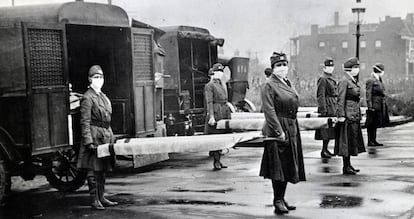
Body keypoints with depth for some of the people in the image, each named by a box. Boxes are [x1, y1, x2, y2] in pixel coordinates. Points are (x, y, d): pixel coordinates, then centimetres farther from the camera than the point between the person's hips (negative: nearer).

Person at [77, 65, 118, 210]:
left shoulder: (103, 96, 16)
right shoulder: (87, 98, -9)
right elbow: (85, 122, -14)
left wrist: (111, 137, 18)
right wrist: (89, 142, -20)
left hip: (105, 136, 8)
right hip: (94, 135, -8)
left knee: (102, 169, 12)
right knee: (93, 169, -4)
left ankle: (101, 198, 19)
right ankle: (94, 200, 2)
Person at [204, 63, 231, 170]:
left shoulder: (222, 85, 19)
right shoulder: (209, 85, -5)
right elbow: (209, 102, -12)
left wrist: (228, 115, 18)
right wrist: (211, 116, -20)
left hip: (224, 113, 8)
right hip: (215, 113, -8)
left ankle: (218, 160, 15)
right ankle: (216, 161, -1)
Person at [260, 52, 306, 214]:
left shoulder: (288, 83, 14)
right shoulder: (269, 85, -12)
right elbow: (269, 111, -17)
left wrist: (293, 129, 15)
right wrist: (279, 131, -22)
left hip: (291, 129, 9)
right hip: (277, 130, -9)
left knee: (288, 165, 13)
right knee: (278, 166, -4)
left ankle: (281, 198, 23)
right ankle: (278, 201, 5)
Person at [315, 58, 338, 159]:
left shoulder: (331, 79, 17)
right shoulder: (323, 79, -11)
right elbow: (320, 96, -15)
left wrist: (335, 108, 20)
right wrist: (323, 109, -19)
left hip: (332, 107, 9)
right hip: (327, 106, -9)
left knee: (330, 129, 12)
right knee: (326, 129, -8)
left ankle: (325, 149, 20)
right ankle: (324, 151, -3)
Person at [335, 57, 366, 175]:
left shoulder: (353, 81, 15)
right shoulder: (344, 81, -13)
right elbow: (341, 99, -17)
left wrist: (358, 114, 19)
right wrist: (341, 115, -21)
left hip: (355, 115, 10)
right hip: (348, 115, -10)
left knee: (352, 140, 13)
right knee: (347, 140, -4)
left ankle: (348, 165, 21)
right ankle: (346, 167, 1)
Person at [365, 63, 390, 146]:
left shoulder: (379, 80, 17)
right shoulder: (370, 81, -11)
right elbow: (368, 94, -15)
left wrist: (384, 104, 17)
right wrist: (370, 106, -20)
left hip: (380, 106, 9)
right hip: (374, 105, -9)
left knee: (375, 124, 12)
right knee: (371, 124, -3)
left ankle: (373, 140, 17)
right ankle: (370, 141, 1)